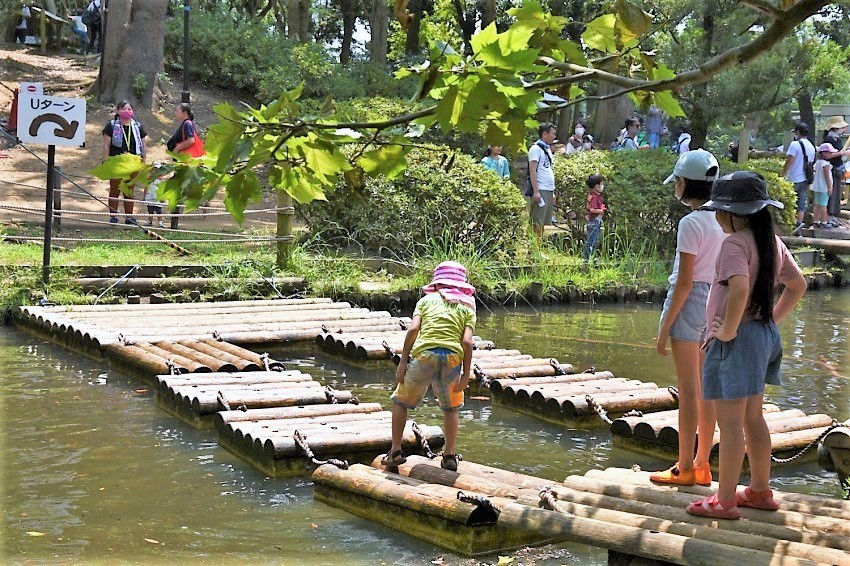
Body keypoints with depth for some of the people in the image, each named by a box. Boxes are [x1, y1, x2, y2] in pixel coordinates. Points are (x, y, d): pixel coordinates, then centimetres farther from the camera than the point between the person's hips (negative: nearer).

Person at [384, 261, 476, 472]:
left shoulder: (427, 300, 16)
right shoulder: (467, 307, 16)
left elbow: (413, 329, 1)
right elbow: (467, 341, 3)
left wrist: (403, 360, 3)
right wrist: (466, 374, 4)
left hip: (424, 354, -1)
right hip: (452, 358, 1)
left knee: (401, 401, 19)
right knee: (450, 408, 24)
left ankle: (395, 452, 16)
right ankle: (450, 455, 19)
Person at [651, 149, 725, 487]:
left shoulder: (690, 223, -16)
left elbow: (684, 282, -17)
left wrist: (665, 326, -12)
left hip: (689, 304, -8)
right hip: (715, 304, 8)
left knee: (688, 392, -1)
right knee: (706, 391, 12)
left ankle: (685, 468, 6)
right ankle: (702, 465, 19)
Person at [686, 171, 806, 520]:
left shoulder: (734, 243, -19)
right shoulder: (771, 242, 8)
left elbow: (739, 288, -34)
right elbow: (798, 286, 17)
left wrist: (727, 331, -23)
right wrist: (771, 320, 15)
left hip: (736, 340, -9)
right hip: (764, 335, 9)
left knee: (730, 423, -2)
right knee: (752, 418, 19)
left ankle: (725, 501, 5)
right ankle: (760, 491, 29)